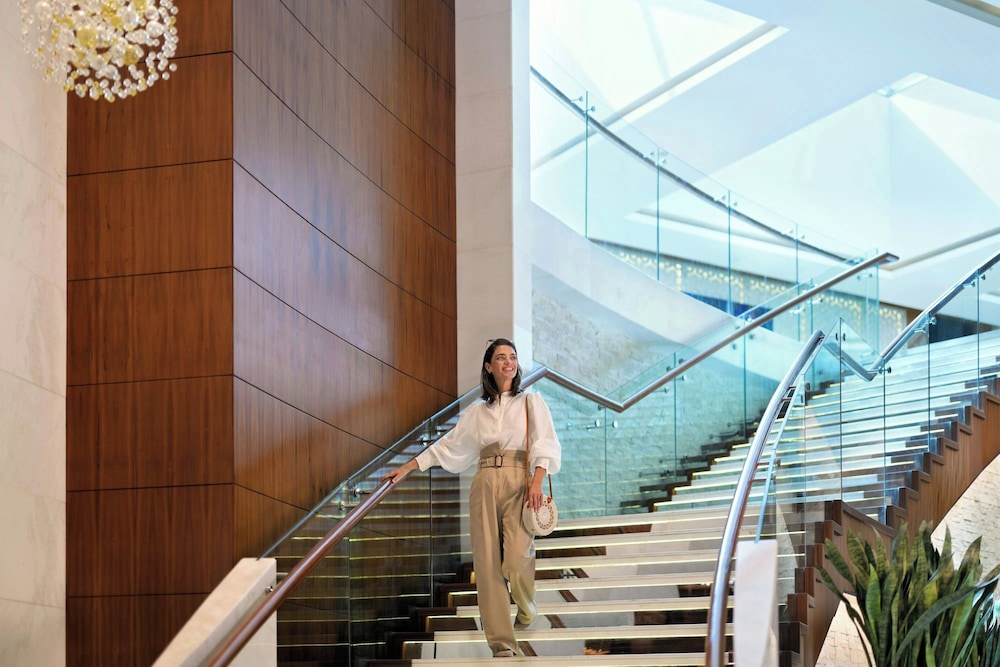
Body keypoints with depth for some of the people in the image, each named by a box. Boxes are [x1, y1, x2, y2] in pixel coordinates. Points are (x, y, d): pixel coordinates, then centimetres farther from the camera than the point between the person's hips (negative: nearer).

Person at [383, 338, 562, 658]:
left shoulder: (531, 402, 9)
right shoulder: (477, 411, 16)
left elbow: (545, 445, -1)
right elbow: (447, 446, 21)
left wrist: (536, 482, -17)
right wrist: (406, 468, 18)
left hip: (518, 483, -3)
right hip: (485, 484, 3)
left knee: (517, 558, -19)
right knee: (488, 562, -6)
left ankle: (525, 611, 14)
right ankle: (501, 642, -4)